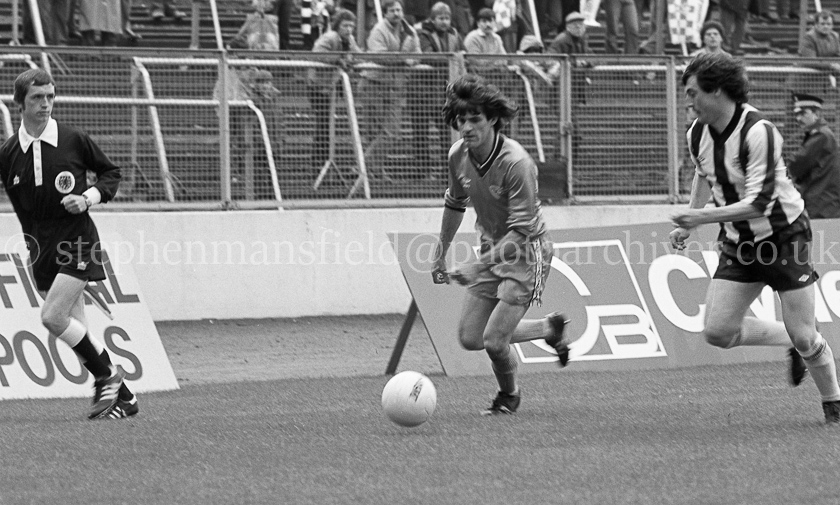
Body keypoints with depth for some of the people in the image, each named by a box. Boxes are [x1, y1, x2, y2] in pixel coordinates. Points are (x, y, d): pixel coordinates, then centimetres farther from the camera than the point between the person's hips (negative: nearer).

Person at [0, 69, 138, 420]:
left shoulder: (74, 140, -4)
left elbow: (111, 173, 8)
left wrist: (90, 197, -7)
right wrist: (34, 244, 6)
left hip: (78, 239, -4)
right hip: (42, 246, 4)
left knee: (53, 317, -18)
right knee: (75, 329, 2)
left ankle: (107, 376, 0)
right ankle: (122, 397, 12)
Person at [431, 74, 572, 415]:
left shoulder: (516, 163, -28)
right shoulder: (458, 155, -7)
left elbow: (520, 231, -27)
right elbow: (455, 204, 14)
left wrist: (477, 267, -33)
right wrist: (440, 255, 18)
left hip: (526, 251, -7)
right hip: (491, 249, 7)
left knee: (494, 341, -13)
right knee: (470, 338, 5)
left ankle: (509, 395, 21)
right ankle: (549, 328, 28)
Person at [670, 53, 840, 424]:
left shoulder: (759, 132, -25)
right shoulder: (697, 134, -3)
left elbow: (759, 203, -29)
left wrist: (702, 217, -34)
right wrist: (688, 223, 13)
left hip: (783, 237, -7)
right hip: (739, 244, 7)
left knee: (804, 338, -7)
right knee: (717, 331, -6)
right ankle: (792, 342, 17)